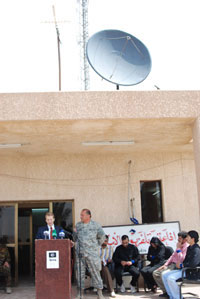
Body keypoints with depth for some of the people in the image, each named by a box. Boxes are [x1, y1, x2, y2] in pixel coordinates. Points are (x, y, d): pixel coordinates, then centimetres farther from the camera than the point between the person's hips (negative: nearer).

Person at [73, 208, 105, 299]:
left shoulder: (96, 225, 2)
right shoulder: (78, 225, 11)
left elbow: (102, 237, 9)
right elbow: (75, 238, 21)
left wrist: (97, 245, 8)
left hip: (92, 253, -3)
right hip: (80, 253, 3)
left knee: (95, 272, -3)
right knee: (80, 272, 5)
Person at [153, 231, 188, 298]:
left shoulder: (187, 247, -12)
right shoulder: (179, 246, 18)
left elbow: (182, 260, -22)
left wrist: (178, 249, -16)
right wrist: (165, 265, 11)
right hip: (171, 265, 10)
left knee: (163, 274, -32)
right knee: (155, 273, 0)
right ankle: (165, 291, 2)